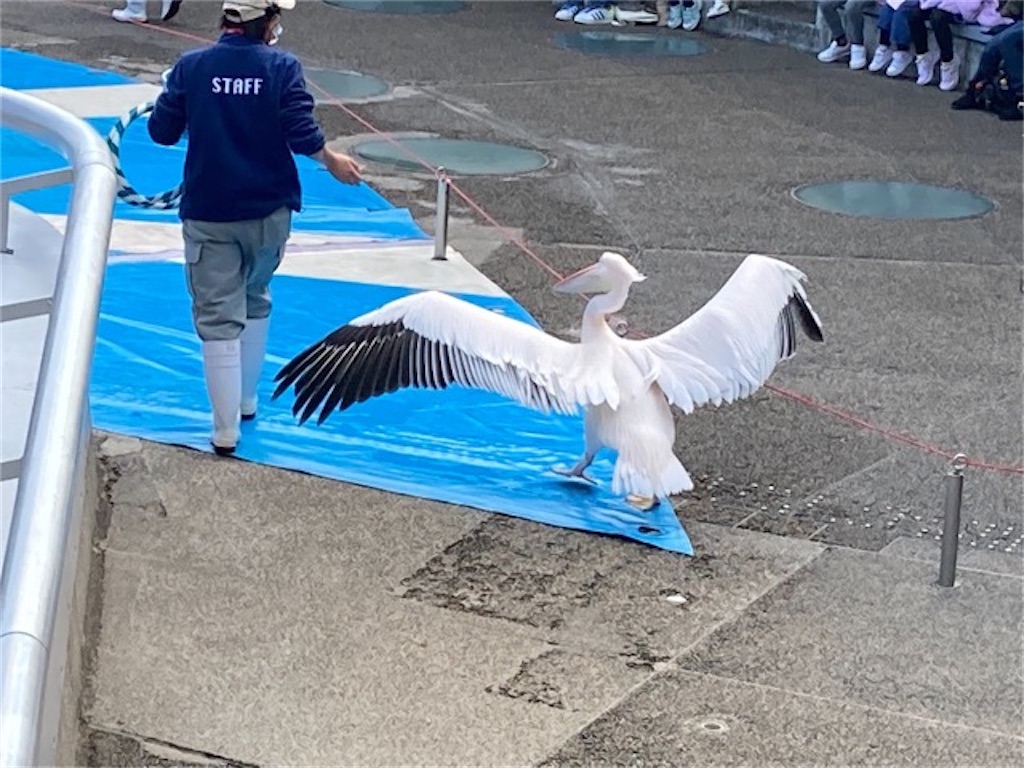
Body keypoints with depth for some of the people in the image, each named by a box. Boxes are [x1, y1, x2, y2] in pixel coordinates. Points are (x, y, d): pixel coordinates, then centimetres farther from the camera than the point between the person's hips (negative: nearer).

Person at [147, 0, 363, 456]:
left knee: (218, 318, 1)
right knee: (255, 301, 24)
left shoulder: (191, 66, -5)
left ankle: (226, 431, -3)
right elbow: (302, 134, -13)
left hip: (208, 215, -1)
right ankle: (246, 400, 33)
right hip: (269, 213, 1)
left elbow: (161, 131, -1)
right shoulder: (282, 67, -8)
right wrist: (333, 163, 6)